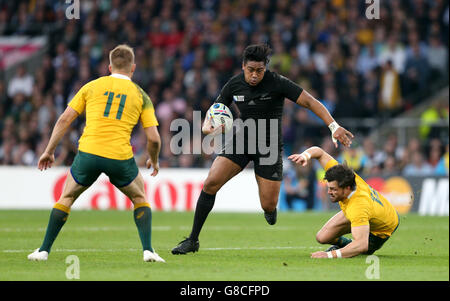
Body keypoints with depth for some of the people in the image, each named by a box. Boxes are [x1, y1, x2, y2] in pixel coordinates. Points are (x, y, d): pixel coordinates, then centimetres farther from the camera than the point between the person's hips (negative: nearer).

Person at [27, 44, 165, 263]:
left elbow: (64, 120, 9)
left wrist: (49, 151, 16)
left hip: (89, 152, 1)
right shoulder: (141, 95, 10)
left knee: (67, 197, 21)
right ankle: (148, 250, 8)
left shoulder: (92, 87, 13)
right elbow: (153, 138, 5)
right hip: (120, 157, 0)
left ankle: (44, 250, 14)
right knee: (139, 198, 23)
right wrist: (154, 161, 24)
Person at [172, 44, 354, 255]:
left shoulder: (277, 83, -17)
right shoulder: (234, 85, -5)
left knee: (268, 206, -7)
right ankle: (193, 240, -7)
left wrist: (334, 127, -27)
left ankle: (270, 209, 36)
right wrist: (207, 126, -16)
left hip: (268, 148, -2)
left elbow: (310, 102, -17)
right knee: (211, 183, -16)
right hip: (241, 140, 2)